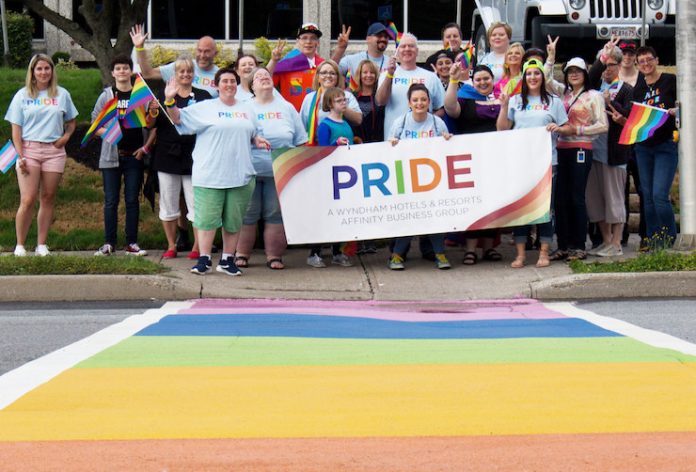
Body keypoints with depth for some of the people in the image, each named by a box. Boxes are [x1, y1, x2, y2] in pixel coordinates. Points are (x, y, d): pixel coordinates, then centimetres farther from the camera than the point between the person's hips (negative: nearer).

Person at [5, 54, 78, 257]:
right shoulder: (22, 95, 5)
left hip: (54, 151, 2)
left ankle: (42, 245, 9)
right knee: (28, 200, -10)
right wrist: (20, 156, -7)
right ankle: (20, 245, -2)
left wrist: (66, 136, 0)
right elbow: (16, 129, 3)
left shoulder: (62, 94, 10)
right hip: (29, 149, -2)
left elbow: (71, 122, 21)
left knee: (48, 199, 3)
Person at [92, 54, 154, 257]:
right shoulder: (106, 96, 4)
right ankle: (109, 243, 8)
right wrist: (108, 132, -13)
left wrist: (146, 147, -4)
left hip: (135, 156, 0)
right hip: (111, 155, 0)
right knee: (111, 201, 3)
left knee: (132, 200, 5)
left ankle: (132, 243, 10)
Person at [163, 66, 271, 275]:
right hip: (209, 176, -4)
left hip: (240, 176, 4)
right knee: (207, 217, -6)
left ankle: (227, 259, 15)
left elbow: (253, 135, 29)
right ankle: (204, 259, 2)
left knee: (234, 220, 7)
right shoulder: (205, 108, 2)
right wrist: (170, 101, -19)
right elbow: (178, 118, -2)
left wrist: (258, 140, 7)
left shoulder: (246, 111, 17)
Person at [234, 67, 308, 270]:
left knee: (276, 215, 2)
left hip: (279, 172, 1)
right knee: (247, 215, 2)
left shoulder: (287, 108, 10)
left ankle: (274, 256, 9)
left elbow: (300, 142, 10)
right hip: (249, 170, -1)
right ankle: (241, 254, 11)